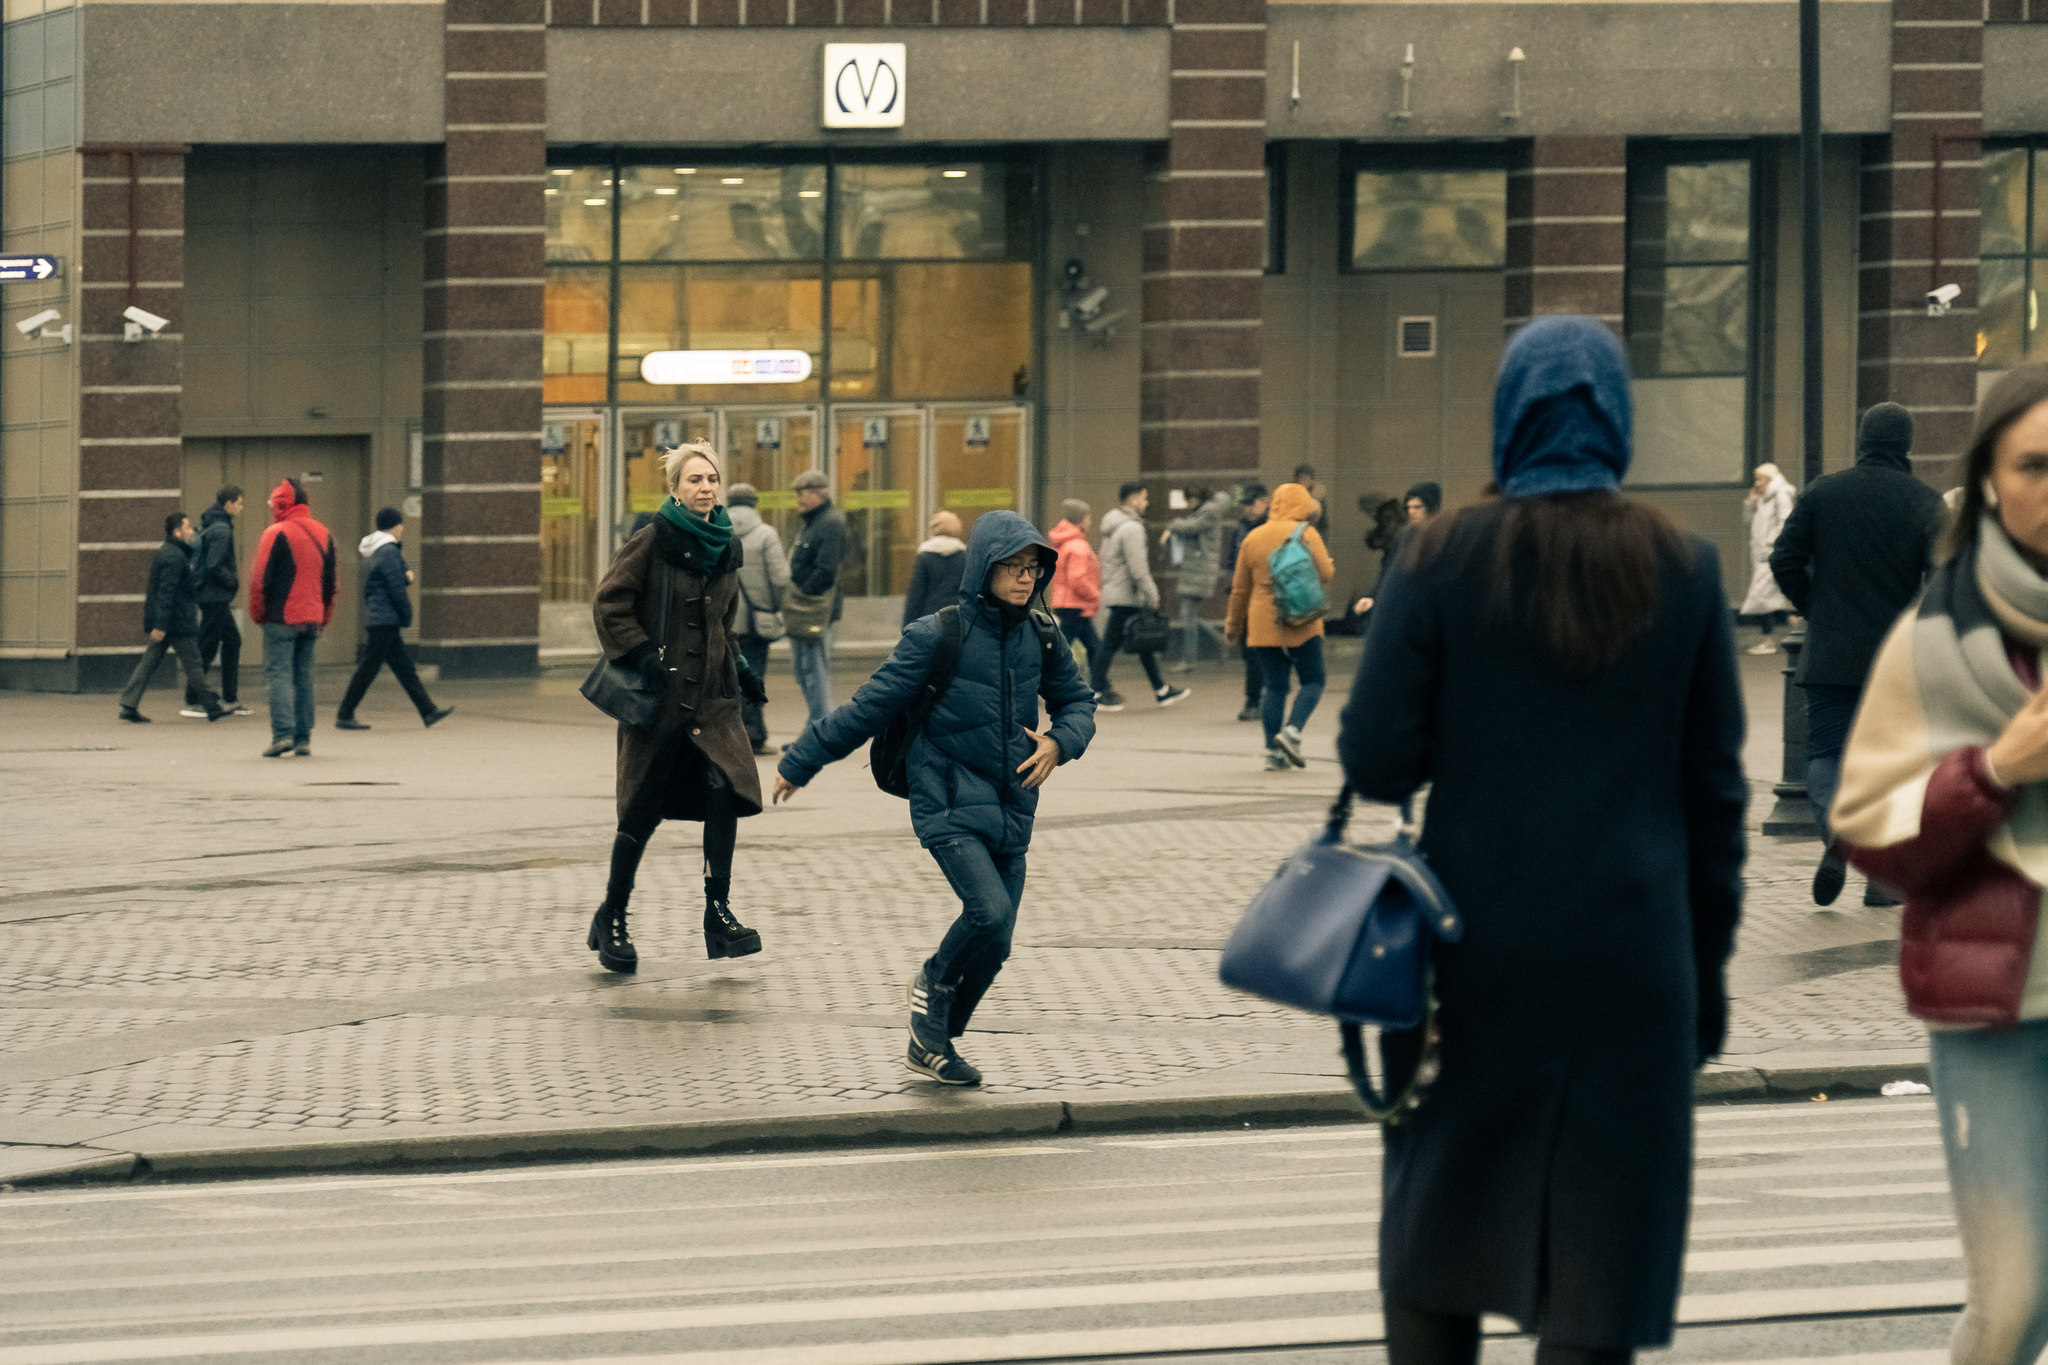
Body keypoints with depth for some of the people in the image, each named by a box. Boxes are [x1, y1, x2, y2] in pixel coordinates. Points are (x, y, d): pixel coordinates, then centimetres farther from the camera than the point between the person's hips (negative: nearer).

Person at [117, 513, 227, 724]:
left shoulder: (164, 552, 17)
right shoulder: (174, 557, -16)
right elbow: (166, 592, -22)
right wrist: (161, 625, -25)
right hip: (178, 624, -10)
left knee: (148, 662, 6)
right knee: (193, 663, -1)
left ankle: (128, 705, 0)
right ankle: (211, 707, 6)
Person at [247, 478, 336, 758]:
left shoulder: (276, 534, -10)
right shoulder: (323, 535, 12)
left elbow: (260, 578, -10)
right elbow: (330, 581, 17)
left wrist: (257, 614, 2)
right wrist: (323, 618, 22)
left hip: (281, 617, -6)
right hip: (311, 619, 6)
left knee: (279, 673, -5)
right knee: (304, 676, 10)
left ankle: (283, 733, -17)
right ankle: (303, 738, 9)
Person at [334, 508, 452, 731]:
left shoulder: (379, 552, 16)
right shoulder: (389, 552, -14)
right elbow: (396, 589, -16)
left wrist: (406, 576, 4)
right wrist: (407, 616, -6)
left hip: (379, 620, 10)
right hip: (385, 619, -10)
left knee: (405, 668, 9)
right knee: (368, 669, -6)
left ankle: (428, 712, 10)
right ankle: (344, 716, -3)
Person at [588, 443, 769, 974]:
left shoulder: (726, 547, 9)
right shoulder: (655, 540, -8)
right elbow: (610, 604, -8)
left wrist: (740, 669, 12)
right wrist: (643, 655, -17)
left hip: (712, 692, 4)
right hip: (659, 692, -4)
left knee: (725, 788, -14)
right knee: (643, 809, 1)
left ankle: (718, 914, -7)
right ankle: (611, 920, 17)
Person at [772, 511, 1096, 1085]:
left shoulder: (1040, 638, 3)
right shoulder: (937, 636, -12)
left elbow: (1078, 703, 18)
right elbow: (869, 707, -5)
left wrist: (1059, 741, -5)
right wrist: (800, 764, 1)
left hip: (1011, 813, 5)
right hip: (950, 806, -5)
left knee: (993, 945, 4)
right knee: (990, 911, -25)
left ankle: (931, 1044, 24)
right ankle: (934, 984, 5)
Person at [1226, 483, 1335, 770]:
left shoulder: (1253, 538, 9)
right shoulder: (1306, 534, -5)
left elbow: (1240, 588, 14)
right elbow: (1326, 574, -9)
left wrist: (1234, 624, 25)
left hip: (1263, 625, 4)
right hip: (1302, 625, -4)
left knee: (1275, 686, 8)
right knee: (1312, 681, 5)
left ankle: (1273, 751, 3)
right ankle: (1292, 731, -17)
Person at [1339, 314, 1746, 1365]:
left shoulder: (1448, 560, -6)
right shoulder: (1682, 571, -1)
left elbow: (1376, 761, -10)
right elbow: (1715, 787, 3)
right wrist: (1710, 964, 11)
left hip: (1478, 951, 0)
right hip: (1628, 956, 0)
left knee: (1440, 1219, 15)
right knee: (1601, 1238, 4)